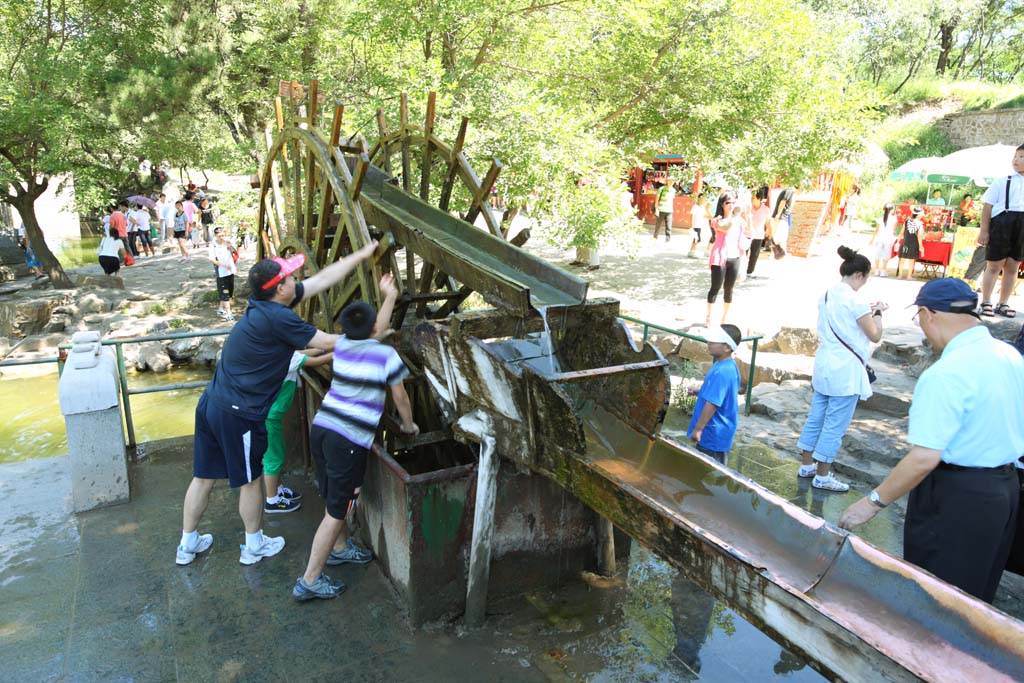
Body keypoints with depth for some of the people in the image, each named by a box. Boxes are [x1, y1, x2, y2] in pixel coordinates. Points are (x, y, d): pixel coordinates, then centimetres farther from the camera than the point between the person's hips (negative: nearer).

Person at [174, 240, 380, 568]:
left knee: (204, 477, 19)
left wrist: (362, 254, 13)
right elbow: (328, 342, -11)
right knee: (251, 480, 13)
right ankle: (254, 546, 32)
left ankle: (188, 544, 36)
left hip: (211, 403, 8)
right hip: (239, 414, -8)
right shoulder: (278, 318, -20)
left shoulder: (266, 304, 4)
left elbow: (323, 278, 9)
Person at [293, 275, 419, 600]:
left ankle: (340, 548, 47)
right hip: (348, 441, -7)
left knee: (337, 500, 26)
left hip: (321, 428, 7)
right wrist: (408, 425, 21)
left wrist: (390, 297, 31)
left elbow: (373, 333, 28)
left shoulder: (343, 345, 7)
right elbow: (400, 397, 3)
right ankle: (309, 581, 14)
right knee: (336, 512, 5)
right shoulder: (386, 355, -9)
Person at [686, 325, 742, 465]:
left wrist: (698, 429, -23)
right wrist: (699, 391, 15)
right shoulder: (729, 366, 6)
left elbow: (712, 403, -27)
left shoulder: (721, 371, -26)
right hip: (716, 432, 10)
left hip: (714, 434, -10)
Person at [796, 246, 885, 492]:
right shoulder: (855, 300, -17)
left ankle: (807, 465, 26)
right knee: (835, 425, 1)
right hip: (846, 371, -8)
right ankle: (822, 476, 9)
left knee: (816, 417, 16)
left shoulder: (827, 295, 7)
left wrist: (866, 312, 16)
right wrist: (878, 313, 6)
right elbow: (875, 335, -9)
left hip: (824, 366, 8)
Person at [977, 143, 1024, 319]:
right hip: (1002, 222, -3)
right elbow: (988, 205, -2)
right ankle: (985, 303, 9)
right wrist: (984, 230, -9)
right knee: (994, 265, 2)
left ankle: (1003, 303, 17)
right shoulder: (1002, 181, 1)